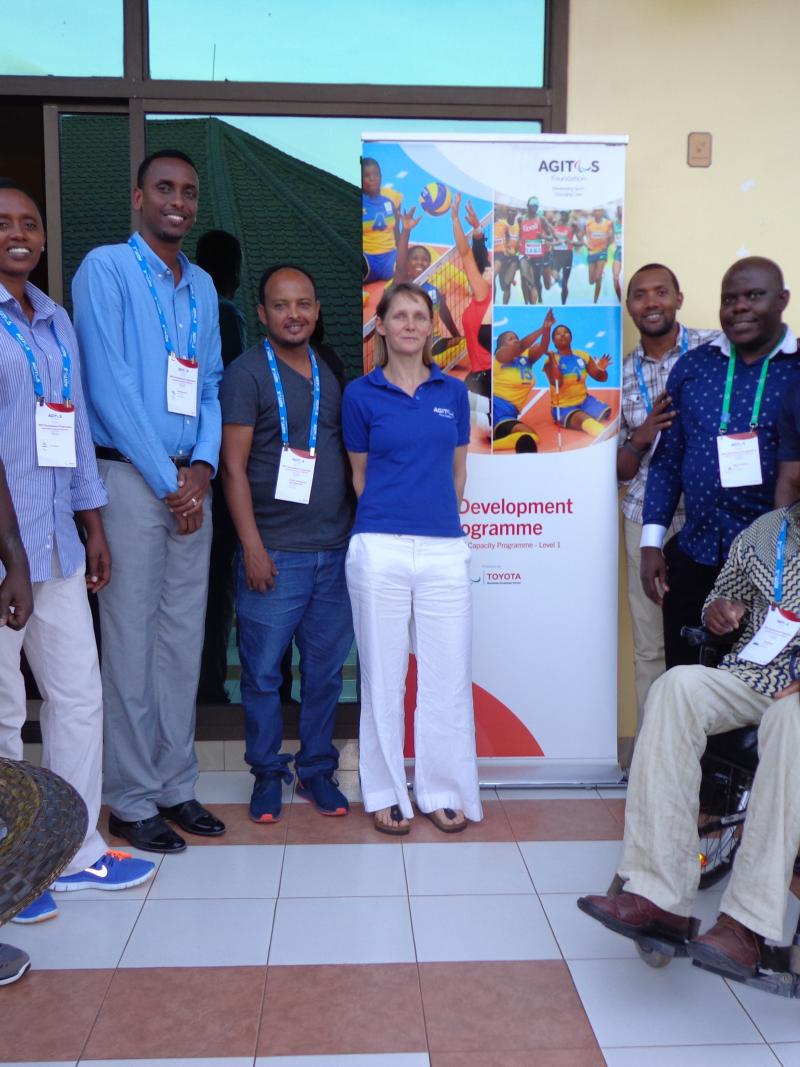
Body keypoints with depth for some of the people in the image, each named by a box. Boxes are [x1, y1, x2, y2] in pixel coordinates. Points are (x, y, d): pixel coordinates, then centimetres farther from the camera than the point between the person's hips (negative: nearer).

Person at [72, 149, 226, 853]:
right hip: (129, 477, -6)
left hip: (190, 483, 6)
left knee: (184, 638, 9)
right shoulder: (106, 269, -3)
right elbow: (109, 386, -11)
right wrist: (166, 481, -12)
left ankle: (175, 786, 20)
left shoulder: (203, 286, 16)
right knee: (132, 642, -2)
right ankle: (132, 801, 10)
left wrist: (203, 466, -2)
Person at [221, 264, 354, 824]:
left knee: (325, 668, 11)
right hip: (275, 553, -4)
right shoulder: (248, 373, -3)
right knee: (263, 671, 3)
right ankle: (267, 773, 19)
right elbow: (234, 466, -7)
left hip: (335, 550, 5)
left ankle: (317, 769, 25)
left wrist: (358, 532, 11)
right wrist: (252, 545, -13)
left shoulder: (331, 373, 13)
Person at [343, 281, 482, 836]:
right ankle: (388, 795, 18)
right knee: (383, 677, 6)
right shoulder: (362, 394, 3)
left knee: (448, 676, 5)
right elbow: (360, 475, 11)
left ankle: (444, 792, 19)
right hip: (380, 549, -2)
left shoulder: (453, 391, 10)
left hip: (445, 549, 2)